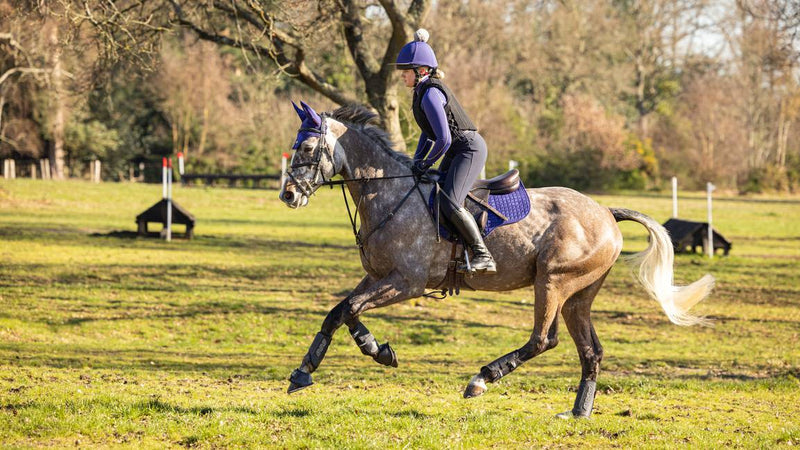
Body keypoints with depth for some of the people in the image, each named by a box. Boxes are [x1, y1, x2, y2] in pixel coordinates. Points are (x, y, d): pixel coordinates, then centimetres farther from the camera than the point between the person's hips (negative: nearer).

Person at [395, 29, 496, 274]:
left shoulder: (430, 95, -21)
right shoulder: (422, 91, 11)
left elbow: (444, 138, -25)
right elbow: (428, 133, 21)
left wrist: (427, 163, -10)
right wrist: (417, 161, 10)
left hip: (469, 148, -11)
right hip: (457, 151, 11)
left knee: (450, 204, -22)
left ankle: (483, 256, -19)